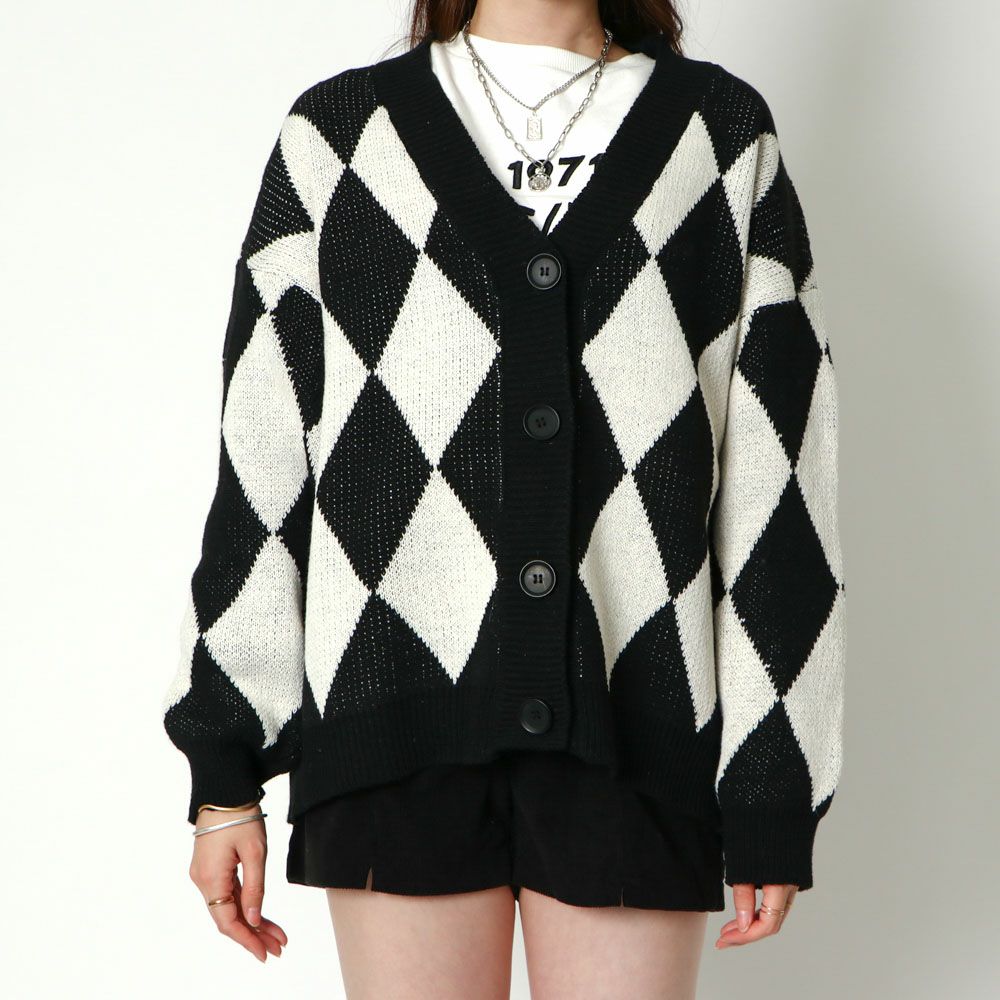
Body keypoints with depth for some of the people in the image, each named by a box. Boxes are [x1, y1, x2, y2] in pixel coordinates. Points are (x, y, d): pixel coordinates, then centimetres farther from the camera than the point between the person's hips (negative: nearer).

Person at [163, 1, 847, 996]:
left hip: (633, 729, 0)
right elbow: (258, 457, 6)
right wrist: (223, 769, 3)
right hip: (397, 727, 0)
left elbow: (781, 474, 5)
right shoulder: (338, 131, 9)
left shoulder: (725, 133, 9)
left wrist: (773, 792, 1)